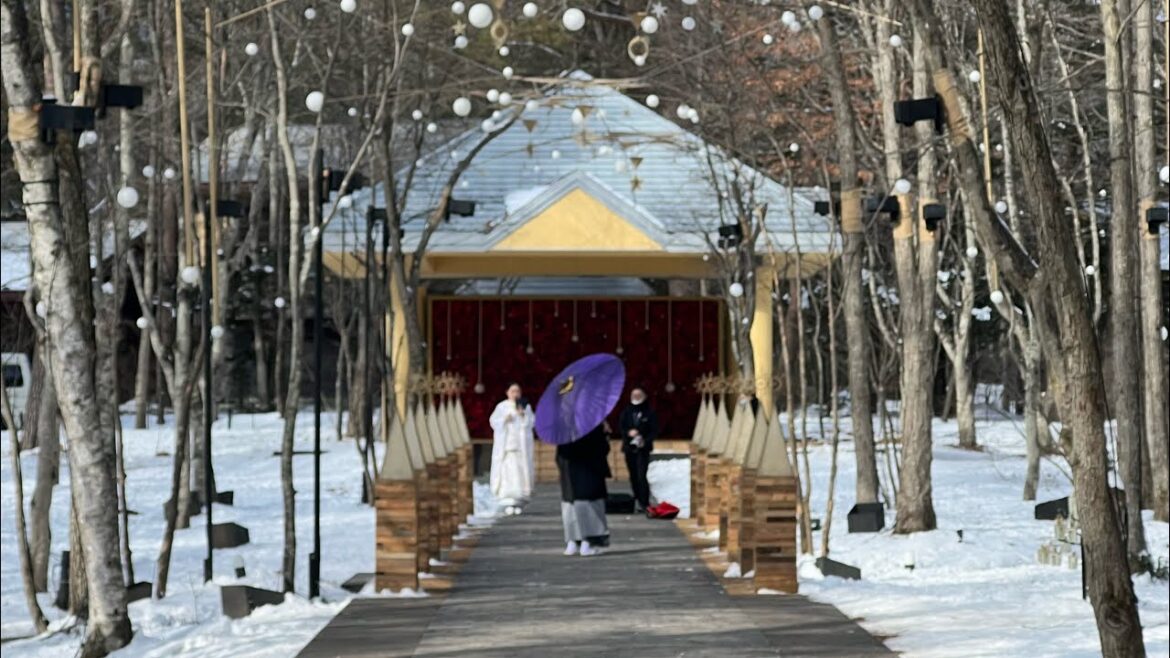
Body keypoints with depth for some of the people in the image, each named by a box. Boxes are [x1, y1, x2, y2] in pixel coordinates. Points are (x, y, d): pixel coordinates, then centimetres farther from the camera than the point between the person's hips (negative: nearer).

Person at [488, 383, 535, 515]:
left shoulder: (526, 407, 10)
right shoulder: (501, 407, 4)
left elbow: (531, 422, 1)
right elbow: (494, 421, -2)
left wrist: (523, 414, -16)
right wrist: (505, 420, -19)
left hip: (521, 443, 2)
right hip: (506, 443, -2)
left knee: (521, 472, -2)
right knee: (507, 471, -11)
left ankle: (517, 503, 4)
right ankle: (508, 503, -15)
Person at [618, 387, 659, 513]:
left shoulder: (649, 413, 0)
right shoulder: (626, 412, 8)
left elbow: (654, 431, -2)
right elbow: (620, 427, 4)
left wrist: (645, 441, -18)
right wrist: (628, 432, -17)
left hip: (643, 449, -4)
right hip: (629, 447, 4)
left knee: (641, 476, -13)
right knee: (633, 476, 9)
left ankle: (644, 503, -13)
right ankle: (637, 501, 22)